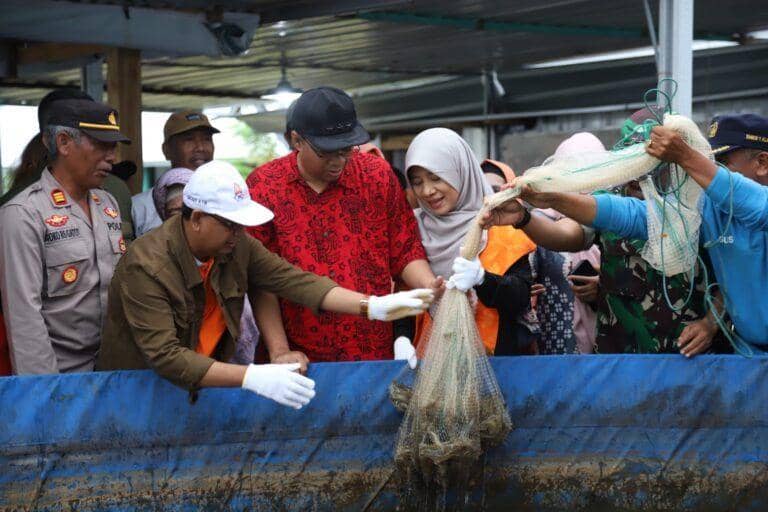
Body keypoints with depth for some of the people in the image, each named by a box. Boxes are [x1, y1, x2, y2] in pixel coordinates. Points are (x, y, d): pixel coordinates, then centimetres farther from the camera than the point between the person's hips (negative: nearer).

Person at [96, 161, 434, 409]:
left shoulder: (236, 246, -4)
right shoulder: (147, 267, -23)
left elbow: (294, 281, -6)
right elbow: (165, 358, -28)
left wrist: (372, 307, -18)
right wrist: (250, 377, -34)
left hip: (200, 389, 6)